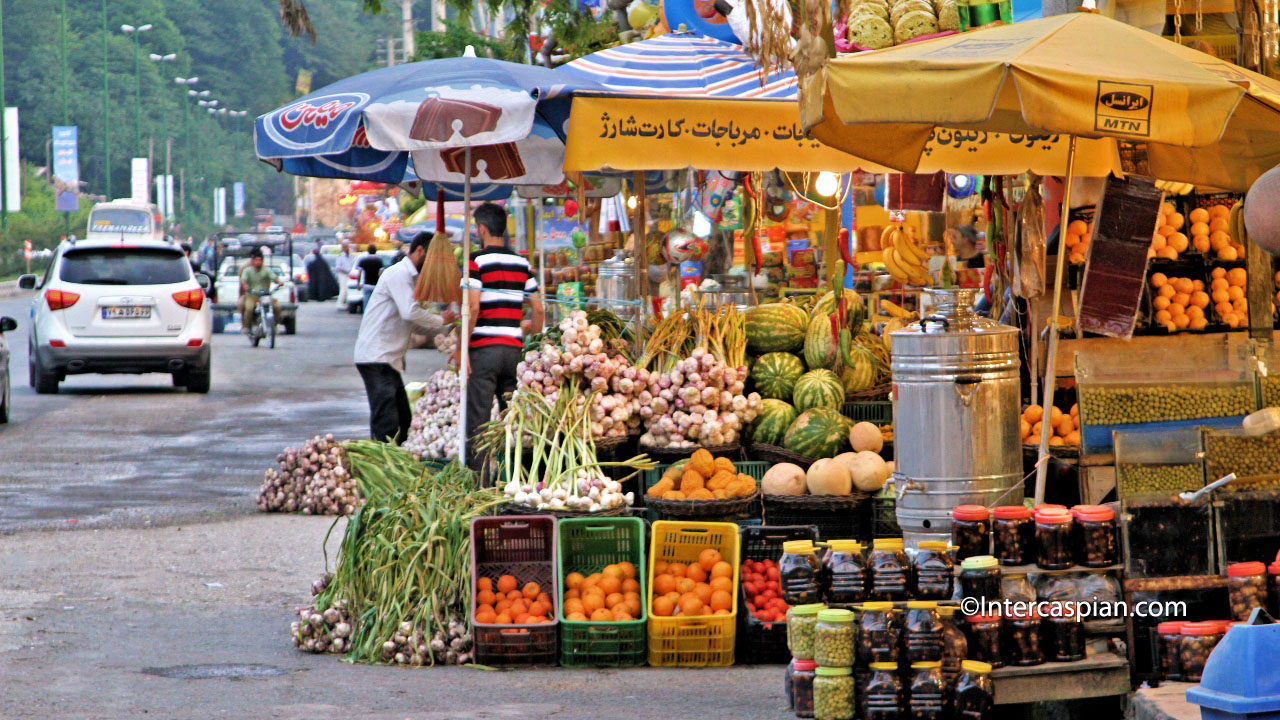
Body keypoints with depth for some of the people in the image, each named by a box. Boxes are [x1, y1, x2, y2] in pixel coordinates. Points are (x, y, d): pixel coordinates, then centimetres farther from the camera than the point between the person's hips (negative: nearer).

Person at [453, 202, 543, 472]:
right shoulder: (522, 263, 10)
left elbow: (473, 308, -15)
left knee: (477, 419, -2)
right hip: (515, 348, 5)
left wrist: (460, 348, -10)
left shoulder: (477, 262, -6)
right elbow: (538, 309, 10)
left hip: (483, 348, -5)